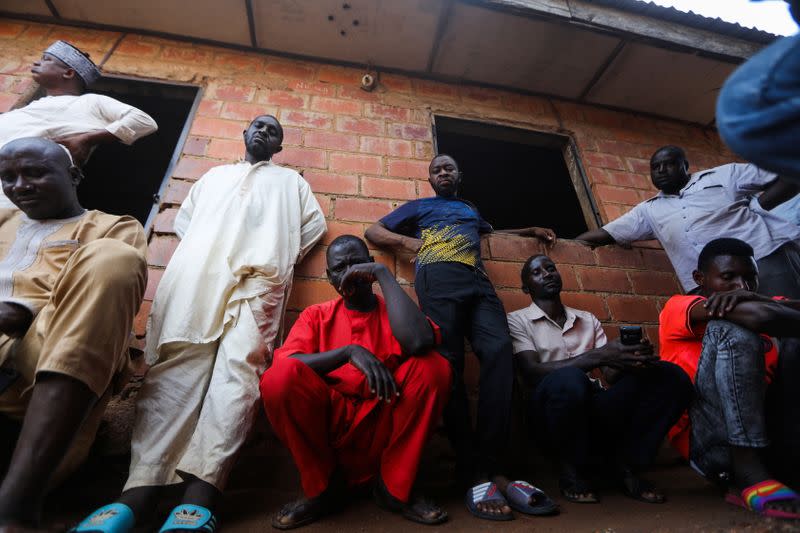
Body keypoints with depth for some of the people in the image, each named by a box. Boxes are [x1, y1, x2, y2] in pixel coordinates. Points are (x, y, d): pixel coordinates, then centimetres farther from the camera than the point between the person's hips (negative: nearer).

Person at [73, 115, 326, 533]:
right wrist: (198, 254, 10)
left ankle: (199, 497, -27)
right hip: (197, 270, 3)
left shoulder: (290, 180, 30)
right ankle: (137, 494, -20)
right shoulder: (215, 174, 36)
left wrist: (281, 257, 6)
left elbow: (315, 224, 19)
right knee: (178, 364, -15)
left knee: (238, 370, -20)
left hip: (259, 276, -2)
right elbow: (183, 218, 30)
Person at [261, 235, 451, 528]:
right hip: (329, 425, 1)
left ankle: (394, 486, -4)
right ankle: (321, 486, -1)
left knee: (433, 366, -23)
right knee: (280, 375, -25)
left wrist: (383, 273, -13)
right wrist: (350, 351, -22)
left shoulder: (394, 311, 5)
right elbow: (284, 363, -10)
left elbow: (418, 341, -21)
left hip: (385, 429, 0)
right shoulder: (316, 315, 10)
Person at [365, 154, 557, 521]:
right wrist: (410, 242, 6)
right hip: (438, 279, -3)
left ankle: (489, 466, -17)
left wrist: (530, 231, 52)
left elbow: (490, 231, 57)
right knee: (449, 362, -17)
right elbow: (373, 232, 22)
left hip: (478, 282, 4)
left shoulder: (470, 208, 40)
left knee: (499, 352, -21)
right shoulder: (418, 206, 27)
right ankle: (474, 472, -12)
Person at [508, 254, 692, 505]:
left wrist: (630, 359, -15)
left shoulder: (588, 320, 19)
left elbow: (610, 376, 9)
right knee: (569, 378, -38)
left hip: (597, 409, 5)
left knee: (671, 376, -13)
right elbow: (533, 372, -13)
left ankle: (625, 465, -4)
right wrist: (598, 356, -22)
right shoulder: (517, 320, 3)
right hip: (550, 413, -4)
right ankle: (573, 469, -11)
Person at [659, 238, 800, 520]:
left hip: (771, 437, 6)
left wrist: (761, 300, -16)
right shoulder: (677, 307, 1)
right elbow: (760, 315, -17)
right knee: (731, 330, -20)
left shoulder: (747, 310, 21)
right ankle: (749, 475, -24)